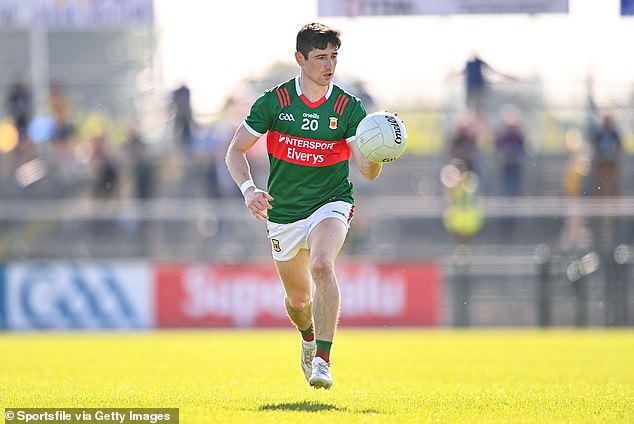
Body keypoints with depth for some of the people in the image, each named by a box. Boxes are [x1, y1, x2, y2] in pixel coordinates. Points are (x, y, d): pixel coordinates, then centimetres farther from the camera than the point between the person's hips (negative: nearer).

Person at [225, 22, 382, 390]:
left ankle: (323, 361, -32)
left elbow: (368, 170, -14)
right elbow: (236, 150, -1)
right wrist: (249, 188, -18)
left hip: (331, 203, -2)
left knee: (322, 265, -32)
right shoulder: (274, 102, -6)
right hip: (284, 212, 2)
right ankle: (310, 339, 49)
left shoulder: (349, 107, -7)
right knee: (298, 298, 12)